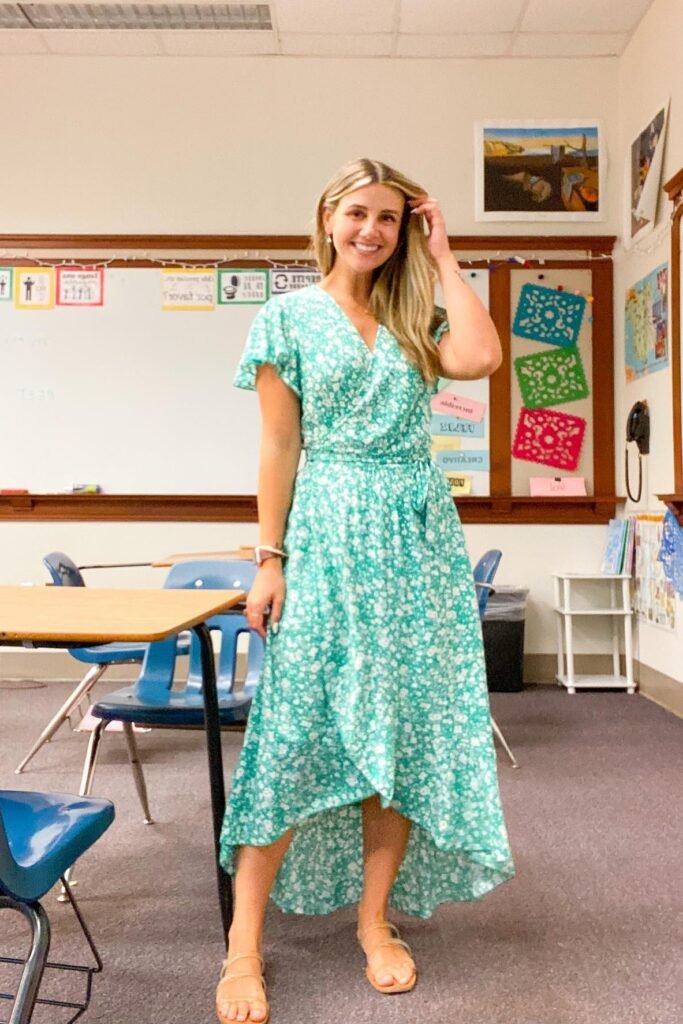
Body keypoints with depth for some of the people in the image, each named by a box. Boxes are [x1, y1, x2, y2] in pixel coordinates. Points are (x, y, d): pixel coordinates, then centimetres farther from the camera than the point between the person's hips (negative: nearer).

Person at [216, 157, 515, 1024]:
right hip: (329, 530, -3)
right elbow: (280, 445, -1)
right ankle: (244, 947, 7)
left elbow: (481, 357, -10)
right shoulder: (289, 316, 4)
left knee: (405, 730, 5)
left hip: (419, 532, 4)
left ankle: (376, 920, 21)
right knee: (298, 732, -5)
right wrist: (270, 560, -6)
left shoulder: (417, 318, 13)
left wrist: (441, 257, 2)